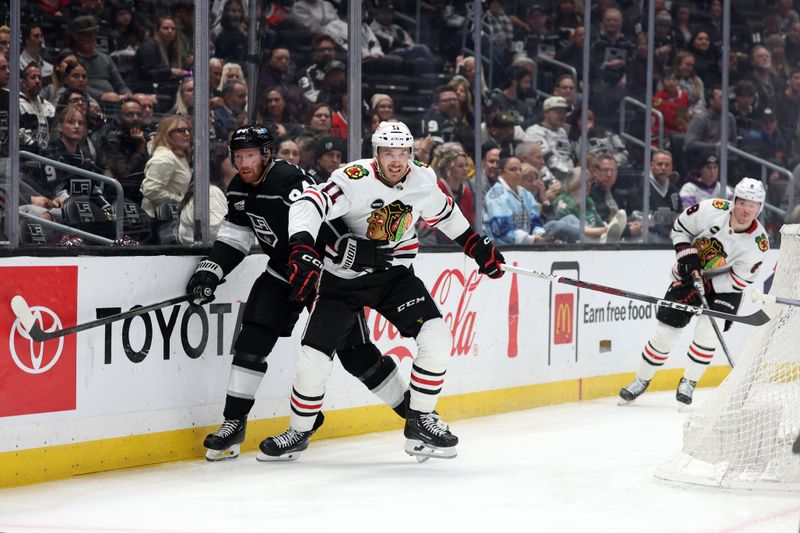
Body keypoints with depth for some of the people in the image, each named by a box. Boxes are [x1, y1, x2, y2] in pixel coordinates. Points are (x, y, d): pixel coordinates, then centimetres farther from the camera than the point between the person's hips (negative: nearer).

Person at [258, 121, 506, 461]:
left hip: (394, 275, 3)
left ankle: (420, 422, 1)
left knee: (436, 337, -16)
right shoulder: (355, 180, -23)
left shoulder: (423, 181, -6)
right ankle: (299, 432, 17)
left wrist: (478, 245, 19)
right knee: (314, 357, -9)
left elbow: (444, 213, 16)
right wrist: (302, 250, -51)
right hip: (342, 278, -3)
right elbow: (307, 206, -36)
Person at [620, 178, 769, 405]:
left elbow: (739, 280, -17)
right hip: (690, 274, 1)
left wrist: (704, 285, -24)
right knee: (666, 330, -2)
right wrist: (687, 256, -18)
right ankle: (642, 380, 15)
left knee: (707, 331, -20)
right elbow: (680, 227, -5)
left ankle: (688, 382, 0)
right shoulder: (713, 210, -22)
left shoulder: (758, 242, -22)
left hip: (723, 287, -1)